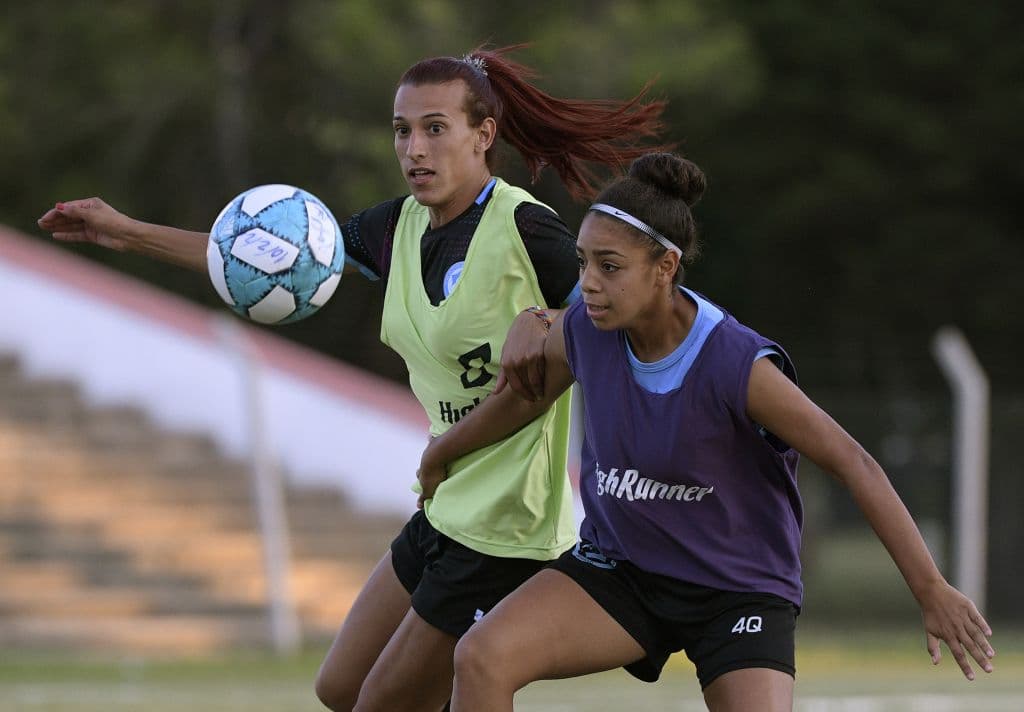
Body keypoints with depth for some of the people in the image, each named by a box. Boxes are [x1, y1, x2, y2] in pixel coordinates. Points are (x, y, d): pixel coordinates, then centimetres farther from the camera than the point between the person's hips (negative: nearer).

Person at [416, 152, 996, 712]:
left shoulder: (737, 366, -27)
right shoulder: (582, 332, -12)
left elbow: (853, 465, -22)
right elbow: (522, 400, 11)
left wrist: (932, 592, -22)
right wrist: (439, 457, 29)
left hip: (741, 588, -4)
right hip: (620, 566, 4)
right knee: (483, 658, -19)